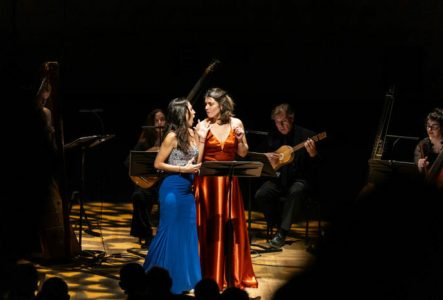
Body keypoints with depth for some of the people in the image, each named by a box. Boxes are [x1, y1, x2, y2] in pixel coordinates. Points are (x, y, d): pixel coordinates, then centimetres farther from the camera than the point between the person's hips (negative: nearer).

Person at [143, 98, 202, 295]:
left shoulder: (191, 134, 8)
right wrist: (183, 169, -17)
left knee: (187, 233, 9)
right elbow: (158, 164, -12)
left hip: (187, 189, 8)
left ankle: (181, 278, 17)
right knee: (170, 232, -1)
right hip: (173, 188, -8)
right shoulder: (172, 136, -14)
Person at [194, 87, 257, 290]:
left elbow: (243, 154, 5)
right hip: (207, 181, -2)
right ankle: (210, 277, 7)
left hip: (228, 181, 2)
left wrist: (240, 138, -9)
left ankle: (233, 275, 16)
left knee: (231, 227, 5)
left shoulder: (235, 123, 2)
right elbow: (197, 159, -4)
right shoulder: (202, 126, -5)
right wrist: (202, 139, -17)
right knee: (209, 228, 0)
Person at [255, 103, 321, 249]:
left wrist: (313, 154, -28)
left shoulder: (306, 135, -4)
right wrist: (266, 156, -4)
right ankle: (278, 225, -1)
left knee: (295, 192, -37)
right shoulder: (272, 137, 8)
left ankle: (282, 232, -30)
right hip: (278, 178, 4)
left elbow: (316, 166, -6)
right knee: (261, 194, -23)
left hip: (299, 178, -4)